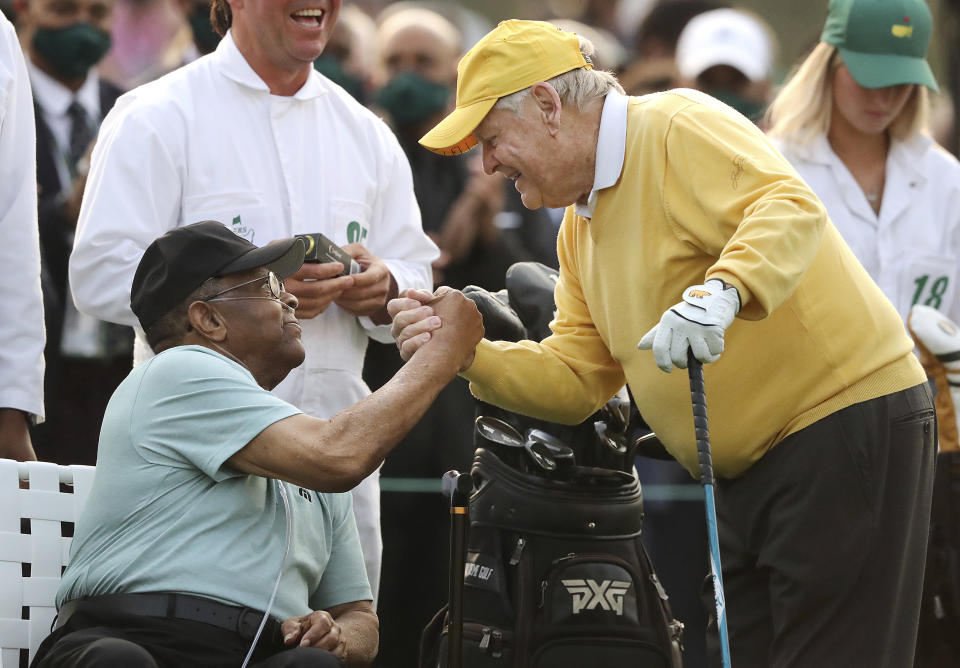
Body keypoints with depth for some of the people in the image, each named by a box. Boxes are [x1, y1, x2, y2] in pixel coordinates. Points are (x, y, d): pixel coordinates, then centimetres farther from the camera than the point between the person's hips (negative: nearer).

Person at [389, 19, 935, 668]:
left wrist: (721, 292, -45)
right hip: (750, 472, 10)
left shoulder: (681, 127, -13)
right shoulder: (581, 225, 16)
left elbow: (792, 208, -29)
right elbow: (578, 378, 11)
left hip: (848, 425, -10)